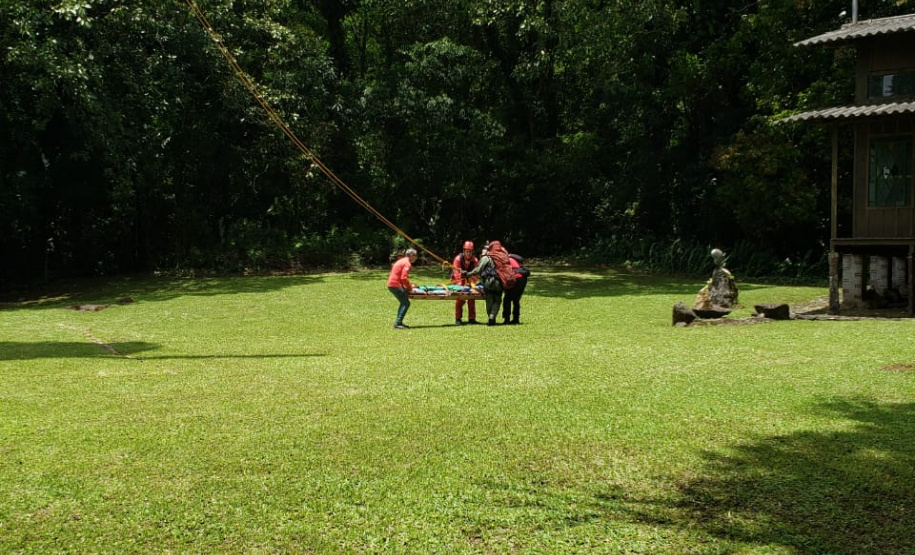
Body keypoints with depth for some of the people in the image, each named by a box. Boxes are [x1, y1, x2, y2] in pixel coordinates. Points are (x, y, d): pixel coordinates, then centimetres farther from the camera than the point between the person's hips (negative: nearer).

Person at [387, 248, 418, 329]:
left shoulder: (402, 261, 20)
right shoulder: (407, 263, -12)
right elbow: (404, 278, -21)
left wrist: (409, 285, 22)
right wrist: (409, 287, -7)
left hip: (391, 284, 10)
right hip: (395, 285, -10)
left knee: (403, 302, 20)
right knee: (406, 303, -9)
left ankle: (398, 322, 21)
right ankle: (398, 323, -14)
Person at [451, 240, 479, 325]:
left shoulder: (475, 260, -11)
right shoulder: (458, 259, -18)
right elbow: (456, 273, -21)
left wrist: (471, 283, -26)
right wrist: (461, 284, -30)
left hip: (469, 281, 3)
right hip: (458, 280, -3)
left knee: (471, 299, 1)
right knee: (460, 299, -10)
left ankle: (471, 318, 9)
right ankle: (458, 318, 0)